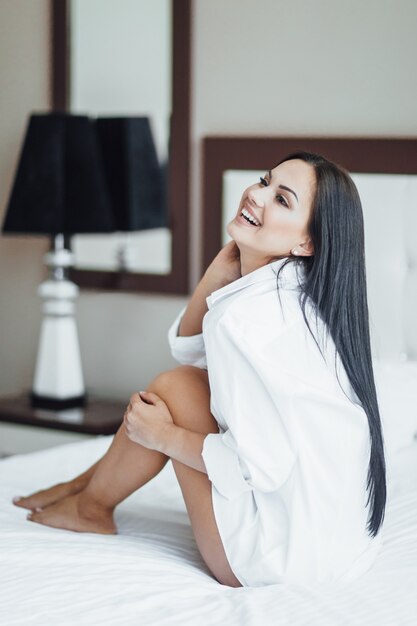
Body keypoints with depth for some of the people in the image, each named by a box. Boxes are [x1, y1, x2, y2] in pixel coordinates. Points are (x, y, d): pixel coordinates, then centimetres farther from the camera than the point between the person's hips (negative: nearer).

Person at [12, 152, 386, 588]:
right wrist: (223, 268, 0)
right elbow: (187, 348, 16)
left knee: (173, 387, -3)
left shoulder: (250, 315, -24)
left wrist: (164, 437, -9)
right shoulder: (293, 290, 4)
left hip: (283, 558, -9)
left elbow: (258, 465, -24)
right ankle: (90, 482, 29)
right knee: (192, 378, 16)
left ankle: (91, 507, 20)